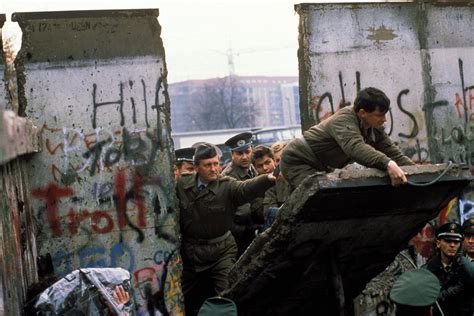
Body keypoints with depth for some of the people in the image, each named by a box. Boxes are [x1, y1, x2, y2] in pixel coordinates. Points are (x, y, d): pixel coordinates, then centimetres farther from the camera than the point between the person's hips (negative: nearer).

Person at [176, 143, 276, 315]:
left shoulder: (227, 186, -12)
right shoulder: (182, 185, -2)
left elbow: (246, 188, -33)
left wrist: (269, 178, -51)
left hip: (221, 250, -3)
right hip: (189, 251, 3)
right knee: (187, 301, 15)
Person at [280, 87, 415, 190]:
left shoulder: (375, 128, -3)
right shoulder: (344, 120, -30)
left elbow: (392, 152, -1)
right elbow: (355, 147, -49)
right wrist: (388, 165, -62)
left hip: (320, 167, 9)